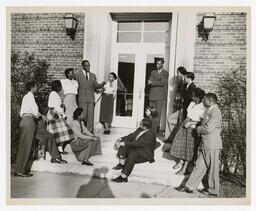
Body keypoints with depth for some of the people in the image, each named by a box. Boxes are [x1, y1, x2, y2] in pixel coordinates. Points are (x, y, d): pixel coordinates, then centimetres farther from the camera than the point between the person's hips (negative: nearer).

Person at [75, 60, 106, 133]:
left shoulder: (93, 75, 13)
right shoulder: (78, 74, 0)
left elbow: (95, 86, 8)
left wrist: (102, 84, -10)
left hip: (91, 98, 4)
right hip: (82, 99, -4)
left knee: (90, 115, 3)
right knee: (82, 115, -3)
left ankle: (90, 130, 9)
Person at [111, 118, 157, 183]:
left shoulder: (150, 135, -22)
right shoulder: (140, 129, 3)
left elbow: (138, 143, -28)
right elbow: (131, 136, 8)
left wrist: (125, 143, -28)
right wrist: (121, 139, -6)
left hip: (145, 155, -9)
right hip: (136, 149, 9)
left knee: (132, 155, -34)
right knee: (123, 146, -10)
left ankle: (123, 177, -27)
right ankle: (121, 164, -16)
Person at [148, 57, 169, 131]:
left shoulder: (165, 73, 2)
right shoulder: (153, 72, 16)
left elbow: (162, 83, -11)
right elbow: (149, 83, 4)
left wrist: (152, 82, -8)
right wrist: (158, 82, -12)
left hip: (160, 95, -4)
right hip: (152, 95, 4)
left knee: (158, 112, -4)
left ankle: (157, 127, 1)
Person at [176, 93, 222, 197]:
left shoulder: (215, 112, -16)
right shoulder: (209, 111, 15)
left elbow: (208, 128, -22)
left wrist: (198, 129, -6)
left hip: (212, 145, -9)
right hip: (205, 145, 9)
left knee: (212, 168, 5)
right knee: (199, 166, 11)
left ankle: (213, 190, 21)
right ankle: (190, 186, 17)